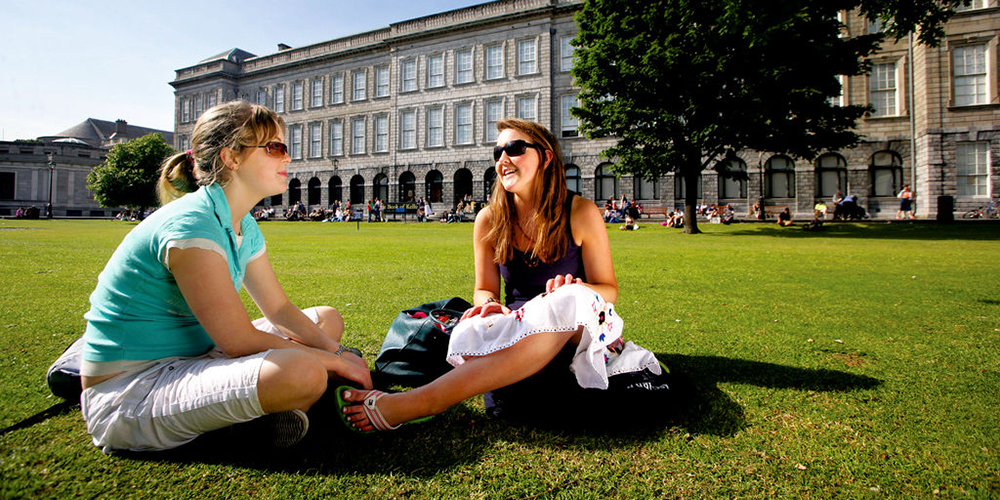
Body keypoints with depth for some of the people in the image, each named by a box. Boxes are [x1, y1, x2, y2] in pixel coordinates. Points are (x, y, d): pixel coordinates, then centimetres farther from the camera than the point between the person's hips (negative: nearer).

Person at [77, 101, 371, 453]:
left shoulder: (244, 227, 6)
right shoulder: (190, 226, -23)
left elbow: (279, 309, 8)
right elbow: (240, 341, -25)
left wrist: (336, 352, -6)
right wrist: (335, 362, -16)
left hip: (190, 359, 10)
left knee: (327, 319, 12)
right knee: (303, 371, -36)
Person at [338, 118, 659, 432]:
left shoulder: (581, 213, -4)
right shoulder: (489, 220, 2)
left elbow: (608, 289, 1)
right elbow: (485, 290, 9)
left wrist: (575, 289, -22)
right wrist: (491, 305, -16)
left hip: (579, 327, -1)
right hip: (519, 325, 2)